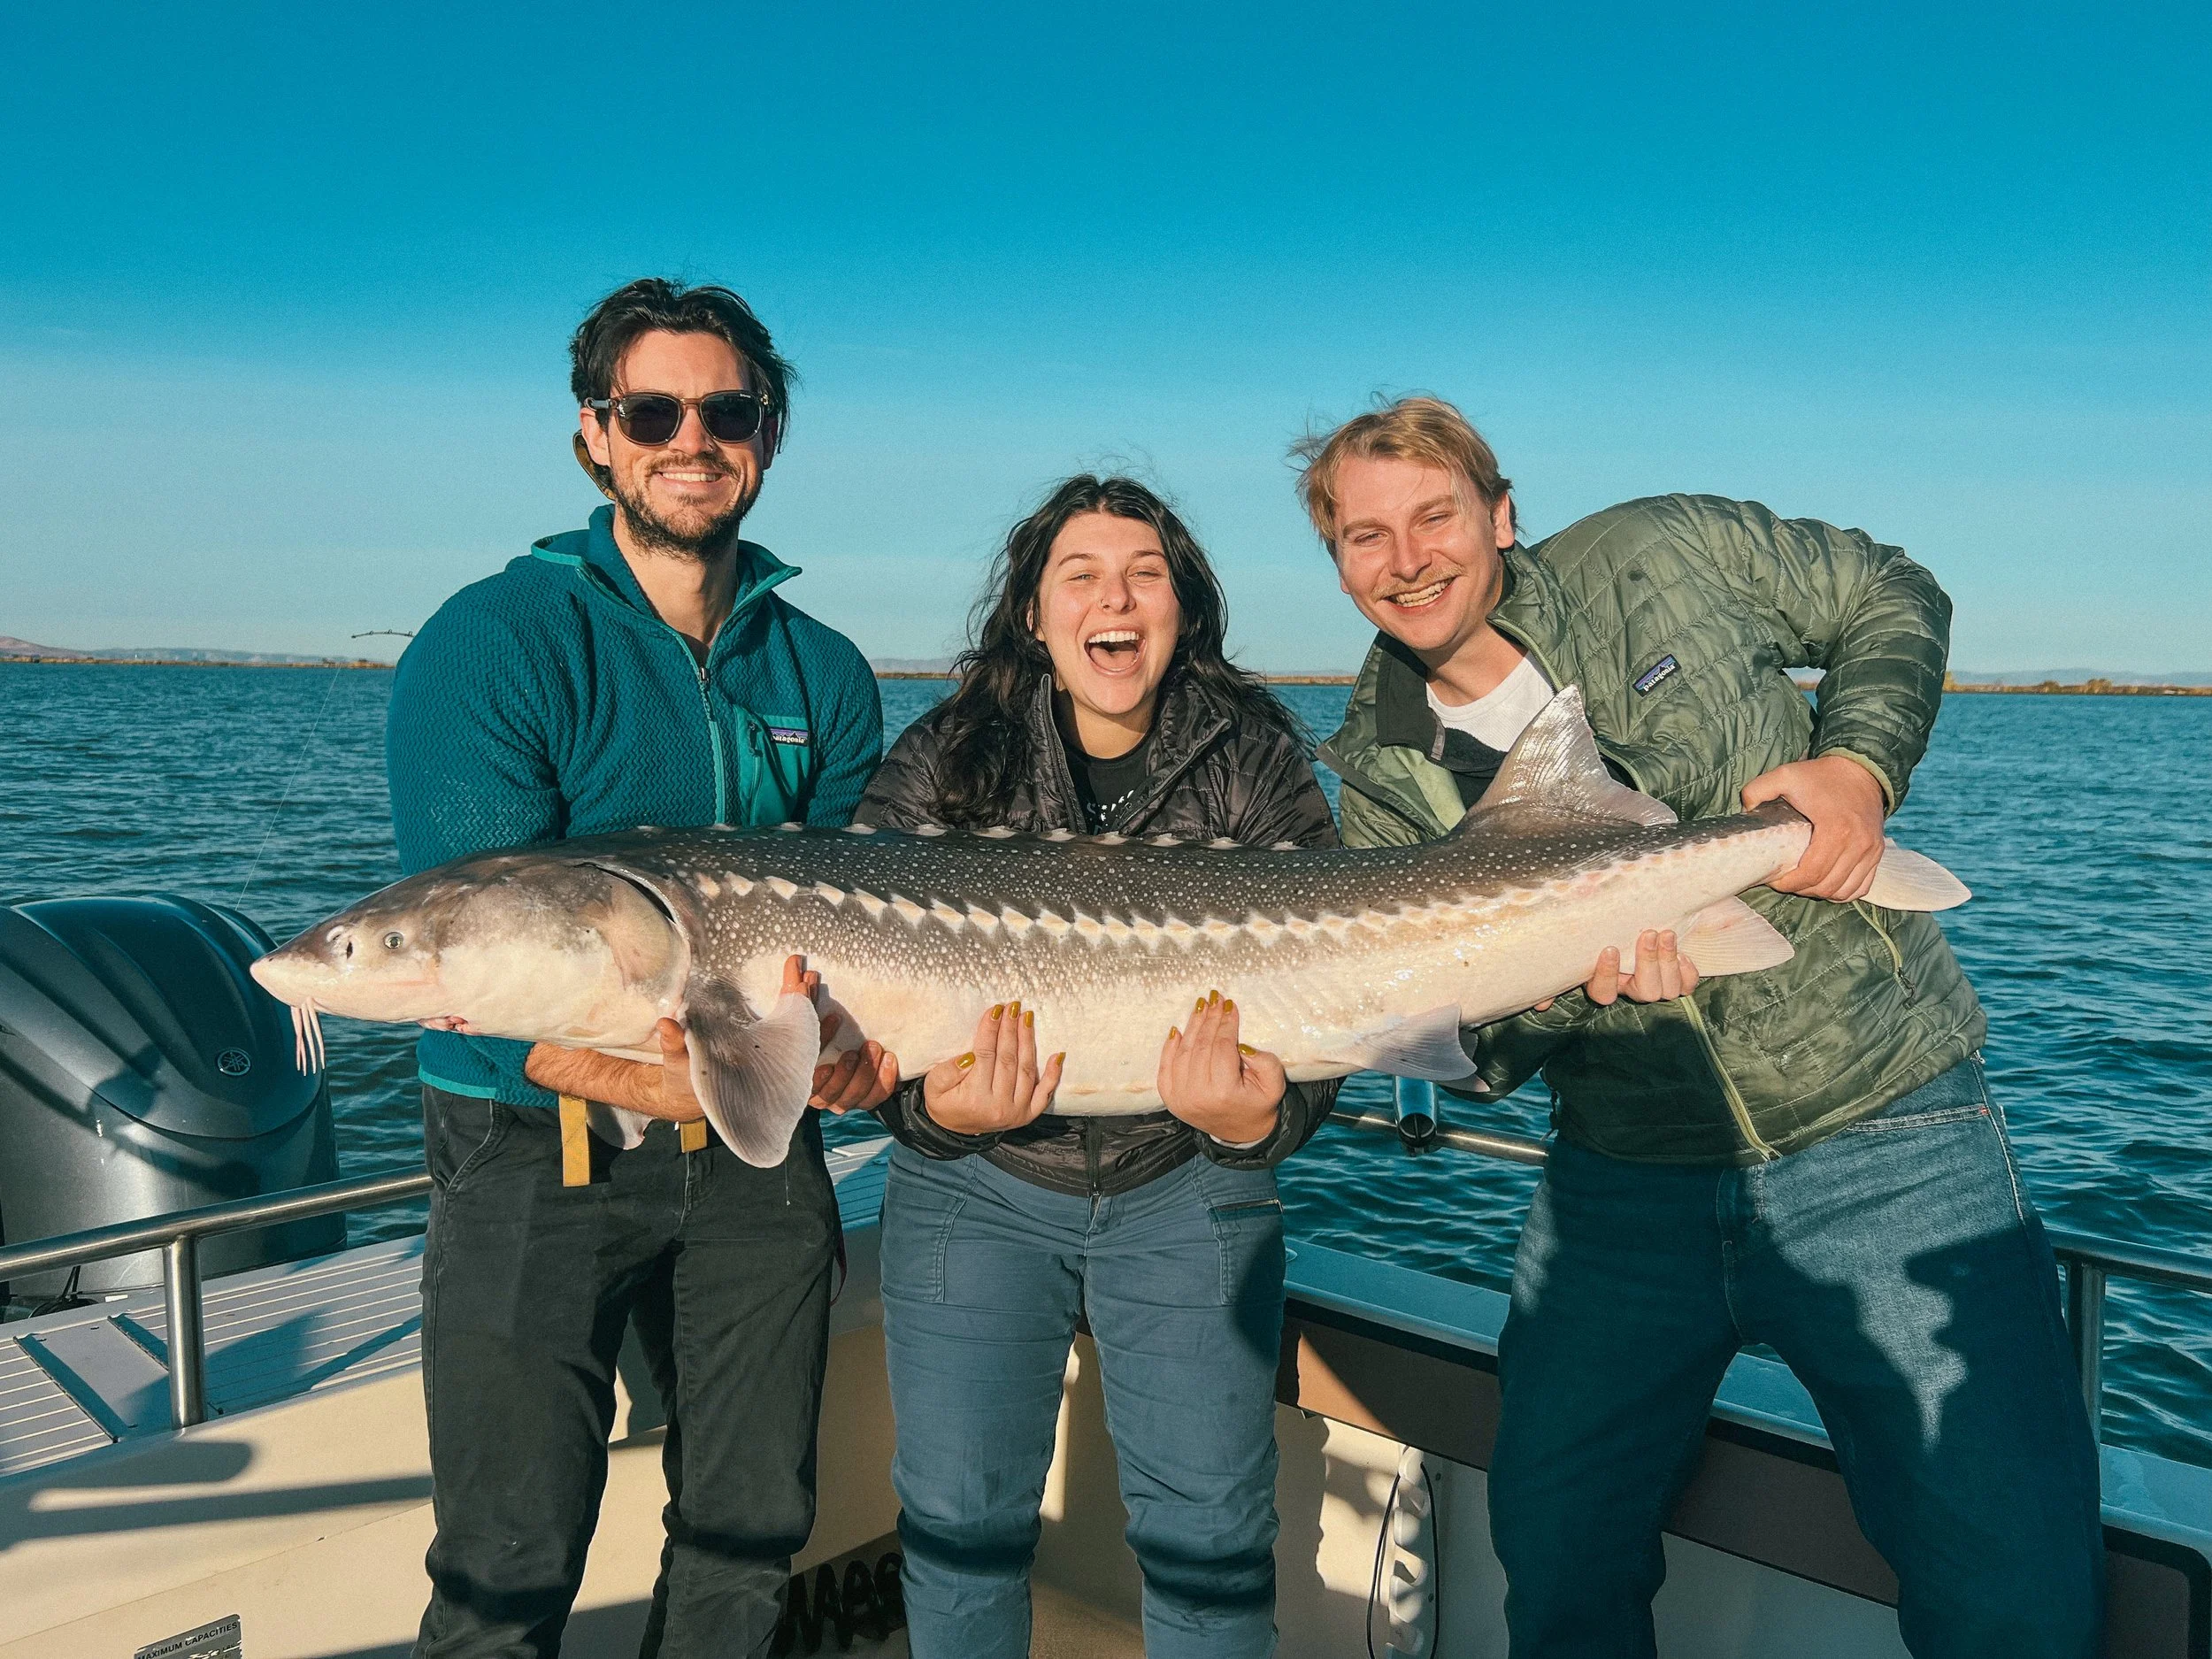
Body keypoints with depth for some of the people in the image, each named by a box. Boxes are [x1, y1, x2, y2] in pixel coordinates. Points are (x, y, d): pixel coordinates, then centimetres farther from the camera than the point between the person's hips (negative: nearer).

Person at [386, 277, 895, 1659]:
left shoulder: (826, 676, 4)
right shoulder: (494, 645, -10)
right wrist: (636, 1077, -32)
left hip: (754, 1151, 5)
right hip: (536, 1151, -4)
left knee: (752, 1533, 17)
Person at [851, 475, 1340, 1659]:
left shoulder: (1256, 760, -6)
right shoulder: (937, 764, -6)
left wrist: (1263, 1117, -30)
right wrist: (935, 1106, -29)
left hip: (1190, 1186, 0)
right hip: (977, 1180, 1)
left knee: (1208, 1527, 5)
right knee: (957, 1516, 8)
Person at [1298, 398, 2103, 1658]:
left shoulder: (1664, 554, -5)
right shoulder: (1383, 782, 1)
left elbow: (1891, 598, 9)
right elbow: (1471, 1044, 1)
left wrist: (1862, 764, -10)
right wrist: (1565, 977, -21)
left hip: (1885, 1141, -2)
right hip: (1625, 1185, 3)